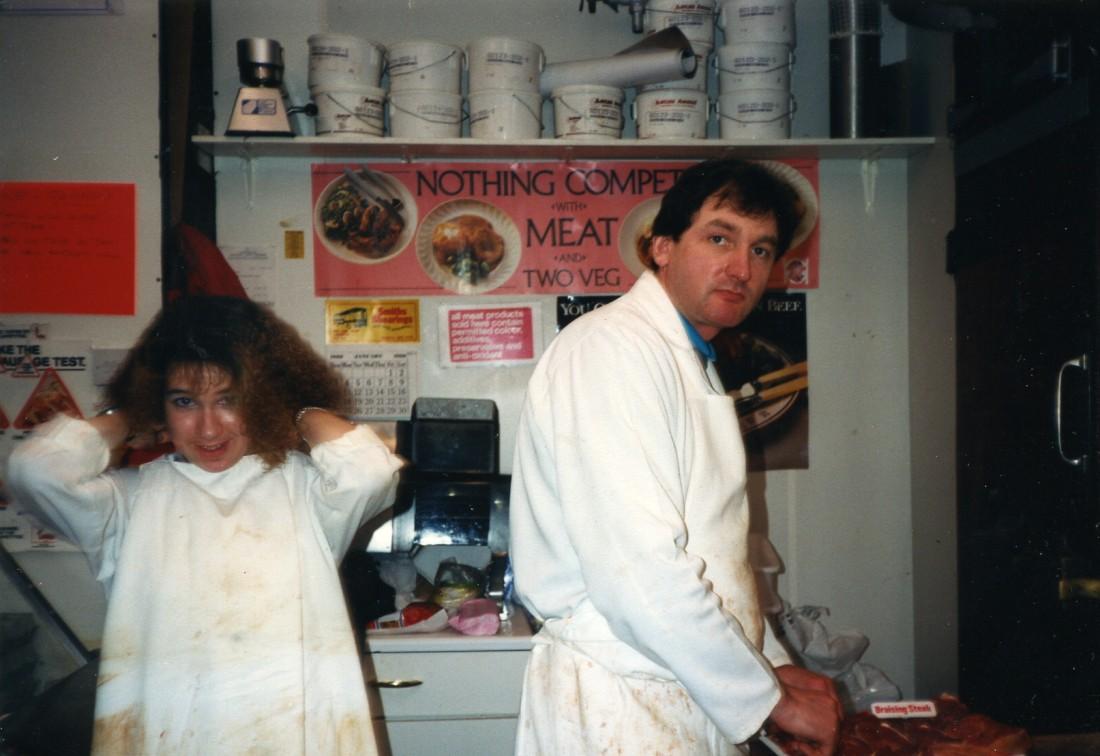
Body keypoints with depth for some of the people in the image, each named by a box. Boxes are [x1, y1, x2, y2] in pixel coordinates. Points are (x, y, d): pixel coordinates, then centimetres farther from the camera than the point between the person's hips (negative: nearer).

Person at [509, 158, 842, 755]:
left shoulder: (691, 366, 13)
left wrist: (773, 664, 12)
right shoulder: (615, 346, -19)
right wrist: (769, 699, -16)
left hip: (698, 700, 9)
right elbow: (638, 570, -26)